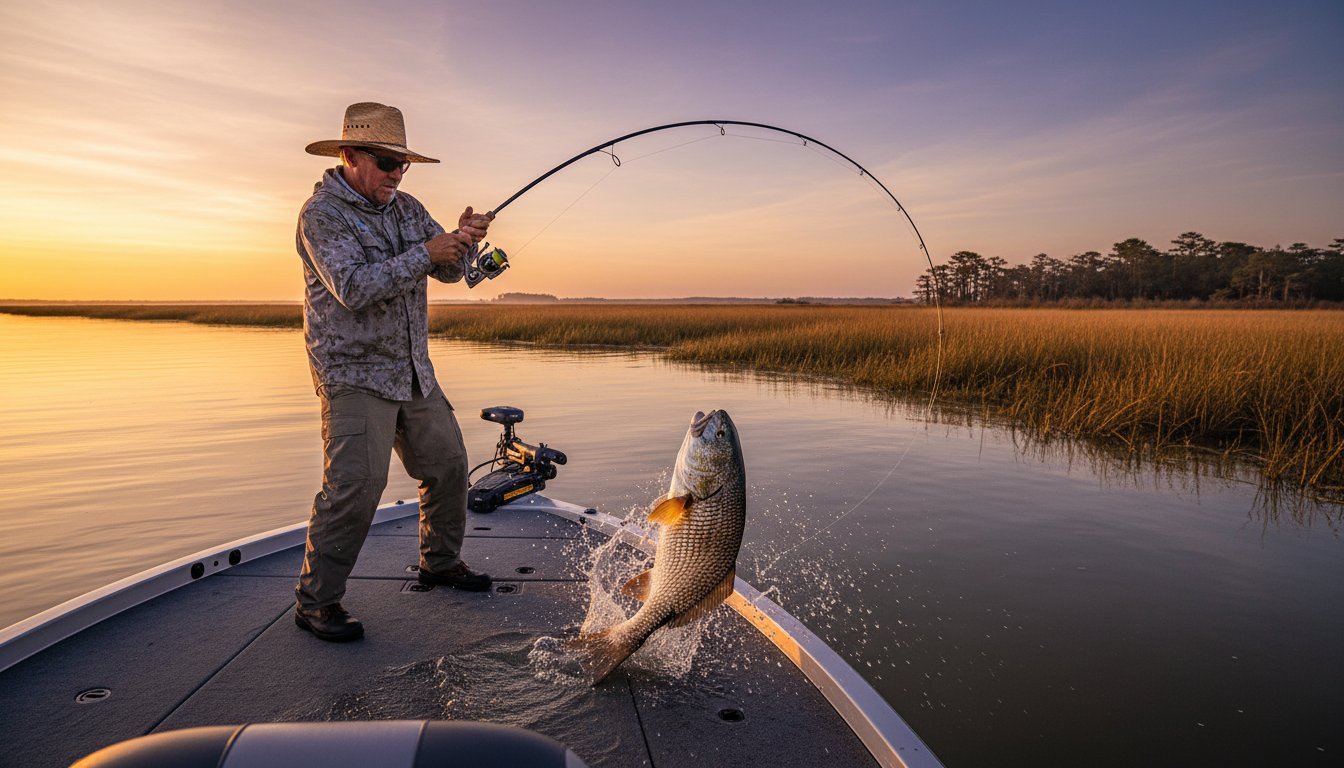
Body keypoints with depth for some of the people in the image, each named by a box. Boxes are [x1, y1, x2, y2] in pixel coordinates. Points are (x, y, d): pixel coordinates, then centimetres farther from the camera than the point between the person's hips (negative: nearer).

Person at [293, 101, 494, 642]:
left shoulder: (406, 208, 11)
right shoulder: (321, 213, -10)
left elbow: (449, 271, 6)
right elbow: (353, 287, -23)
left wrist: (460, 240, -15)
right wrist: (425, 253, -25)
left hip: (413, 372, 8)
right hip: (354, 373, -7)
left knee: (447, 464, 13)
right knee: (356, 484, -16)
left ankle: (440, 563, 31)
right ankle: (314, 600, -1)